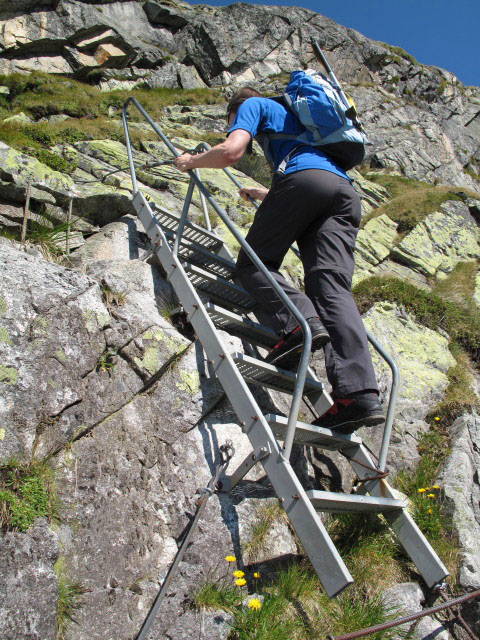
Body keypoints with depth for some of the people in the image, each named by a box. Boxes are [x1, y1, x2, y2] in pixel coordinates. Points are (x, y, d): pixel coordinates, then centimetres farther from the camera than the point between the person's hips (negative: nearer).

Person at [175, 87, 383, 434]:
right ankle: (359, 392, -26)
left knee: (253, 263, 4)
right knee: (333, 286, -9)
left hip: (304, 178, -6)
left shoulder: (254, 105, 23)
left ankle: (300, 323, -26)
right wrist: (262, 195, 66)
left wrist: (191, 162, 22)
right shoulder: (291, 117, 45)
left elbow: (231, 151, 2)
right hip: (346, 190, 7)